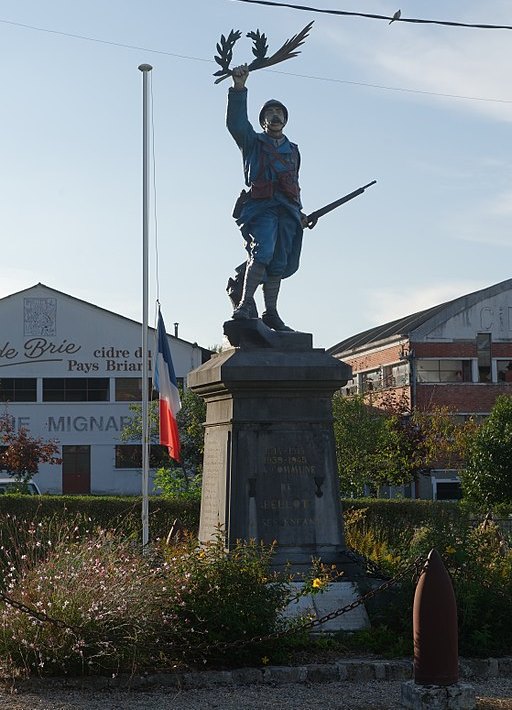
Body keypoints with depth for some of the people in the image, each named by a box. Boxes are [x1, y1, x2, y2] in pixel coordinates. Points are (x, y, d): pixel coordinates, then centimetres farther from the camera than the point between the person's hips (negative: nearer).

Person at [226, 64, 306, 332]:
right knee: (263, 251, -25)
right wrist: (239, 88, -14)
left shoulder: (292, 151, 28)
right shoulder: (253, 142, 14)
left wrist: (299, 213, 21)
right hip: (260, 207, -5)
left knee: (279, 263, 1)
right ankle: (244, 304, -27)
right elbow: (236, 122, -4)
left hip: (287, 210, 5)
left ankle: (270, 312, 9)